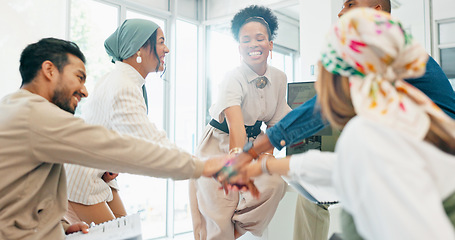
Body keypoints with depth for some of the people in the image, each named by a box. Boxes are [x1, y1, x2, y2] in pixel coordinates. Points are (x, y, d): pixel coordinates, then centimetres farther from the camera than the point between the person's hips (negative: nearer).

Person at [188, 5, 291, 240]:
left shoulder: (279, 78, -5)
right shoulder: (233, 79, -23)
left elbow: (275, 123, 4)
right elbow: (236, 124, -39)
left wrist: (267, 153, -11)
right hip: (220, 144, -5)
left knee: (274, 183, -21)